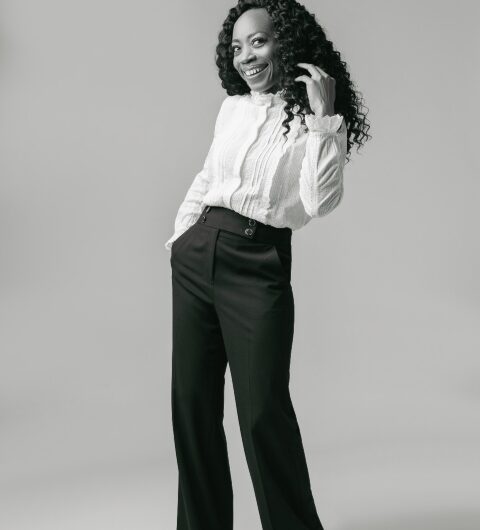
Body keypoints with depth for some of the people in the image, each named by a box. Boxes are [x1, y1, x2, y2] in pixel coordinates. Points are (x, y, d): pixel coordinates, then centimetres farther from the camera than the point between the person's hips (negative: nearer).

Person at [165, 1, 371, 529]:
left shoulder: (316, 120, -2)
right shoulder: (232, 107, 12)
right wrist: (180, 235, 15)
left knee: (262, 411, -7)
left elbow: (320, 201, -17)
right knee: (191, 400, 9)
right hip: (196, 254, 6)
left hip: (259, 263, -5)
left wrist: (322, 117, -17)